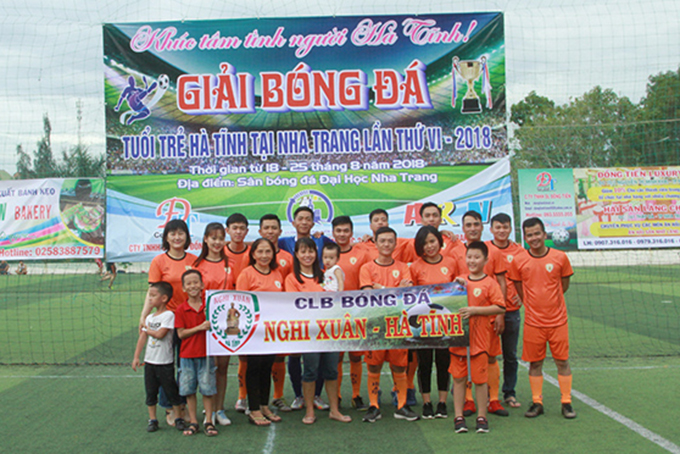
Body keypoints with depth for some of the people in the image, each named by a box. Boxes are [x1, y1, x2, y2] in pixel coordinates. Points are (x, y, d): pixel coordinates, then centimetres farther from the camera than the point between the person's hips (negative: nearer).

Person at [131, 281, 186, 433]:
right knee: (150, 392, 11)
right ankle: (152, 419, 21)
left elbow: (160, 334, -21)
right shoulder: (149, 317, 9)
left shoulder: (168, 315, -12)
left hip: (165, 362, -6)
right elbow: (142, 337, 10)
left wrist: (147, 329, -4)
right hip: (149, 362, 6)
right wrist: (136, 357, 6)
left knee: (172, 391, 3)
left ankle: (178, 419, 15)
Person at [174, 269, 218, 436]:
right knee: (189, 389, 6)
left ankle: (208, 421, 12)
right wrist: (200, 327, -16)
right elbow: (181, 334, -6)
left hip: (206, 353, 0)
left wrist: (212, 326, -10)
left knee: (207, 388, 2)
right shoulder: (181, 309, -2)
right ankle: (193, 422, 18)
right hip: (187, 354, 0)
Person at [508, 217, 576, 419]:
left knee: (562, 361, 6)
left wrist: (550, 301, 8)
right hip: (533, 321, 0)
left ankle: (566, 403, 18)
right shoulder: (518, 261, -3)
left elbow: (564, 284, 9)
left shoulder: (560, 257, -3)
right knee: (535, 363, 7)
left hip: (558, 319, 0)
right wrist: (532, 305, 4)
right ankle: (537, 403, 19)